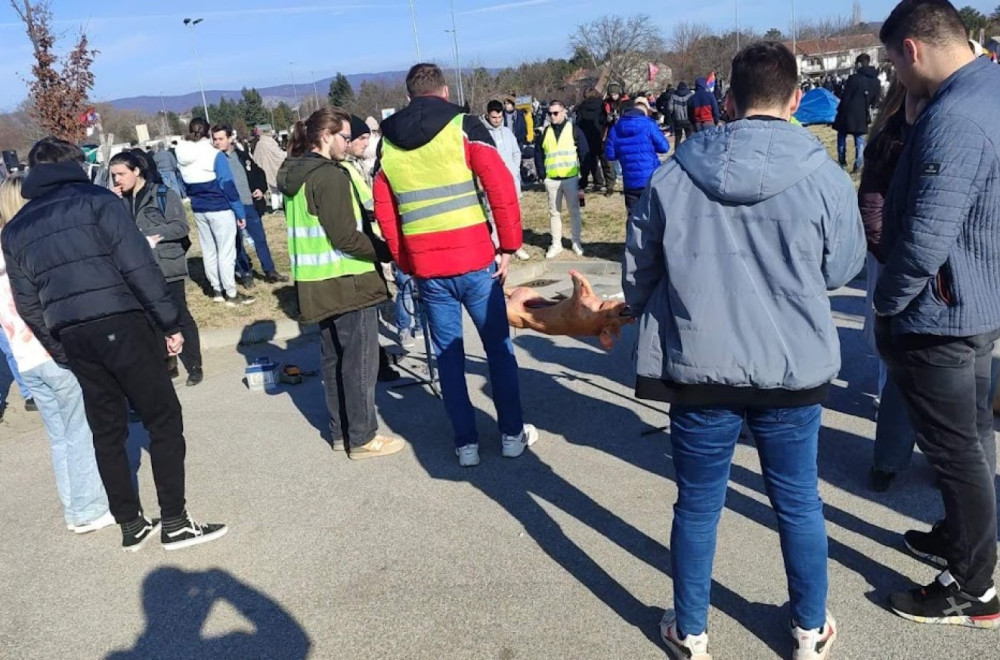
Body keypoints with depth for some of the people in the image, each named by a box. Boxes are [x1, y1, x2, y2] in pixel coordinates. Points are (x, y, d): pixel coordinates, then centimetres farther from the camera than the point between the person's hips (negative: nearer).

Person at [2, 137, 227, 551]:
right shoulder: (97, 201, -1)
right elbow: (140, 268, -11)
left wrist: (61, 352, 20)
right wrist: (169, 322, -7)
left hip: (72, 338, 6)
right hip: (122, 325, -5)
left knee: (106, 431, 14)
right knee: (164, 420, 3)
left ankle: (131, 525, 22)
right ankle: (175, 523, 5)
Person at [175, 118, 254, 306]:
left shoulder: (182, 158, 4)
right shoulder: (215, 155, -14)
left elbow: (184, 185, 11)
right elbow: (228, 186, -14)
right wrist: (240, 212, -11)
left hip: (199, 210, 6)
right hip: (220, 209, -6)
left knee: (209, 251, 15)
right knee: (226, 252, 0)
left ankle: (217, 290, 23)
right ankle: (231, 294, 5)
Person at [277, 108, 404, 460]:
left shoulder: (292, 175, 11)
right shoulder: (329, 175, -17)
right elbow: (346, 236, -22)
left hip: (317, 284, 9)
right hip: (348, 282, -9)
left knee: (333, 358, 17)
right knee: (359, 361, 1)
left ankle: (340, 431, 27)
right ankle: (363, 438, 9)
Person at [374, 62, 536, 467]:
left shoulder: (387, 141, 9)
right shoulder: (463, 126, -2)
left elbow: (384, 212, 11)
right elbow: (501, 188, -11)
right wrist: (509, 246, -3)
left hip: (426, 268, 3)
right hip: (475, 259, -2)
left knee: (448, 354, 12)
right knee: (498, 346, 12)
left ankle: (466, 443, 17)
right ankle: (512, 434, 21)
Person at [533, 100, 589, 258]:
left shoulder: (574, 130, -1)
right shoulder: (544, 133, 7)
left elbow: (584, 153, -1)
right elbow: (538, 155, 12)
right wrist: (542, 174, 1)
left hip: (571, 178, -2)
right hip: (551, 180, 3)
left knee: (574, 211, 7)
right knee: (554, 212, 8)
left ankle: (577, 242, 17)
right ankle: (556, 244, 17)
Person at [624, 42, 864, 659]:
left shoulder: (671, 177, -8)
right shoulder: (826, 178, -10)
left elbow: (637, 278, 2)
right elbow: (841, 269, 6)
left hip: (698, 369, 0)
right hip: (793, 370, 0)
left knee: (697, 505, 15)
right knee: (799, 502, 19)